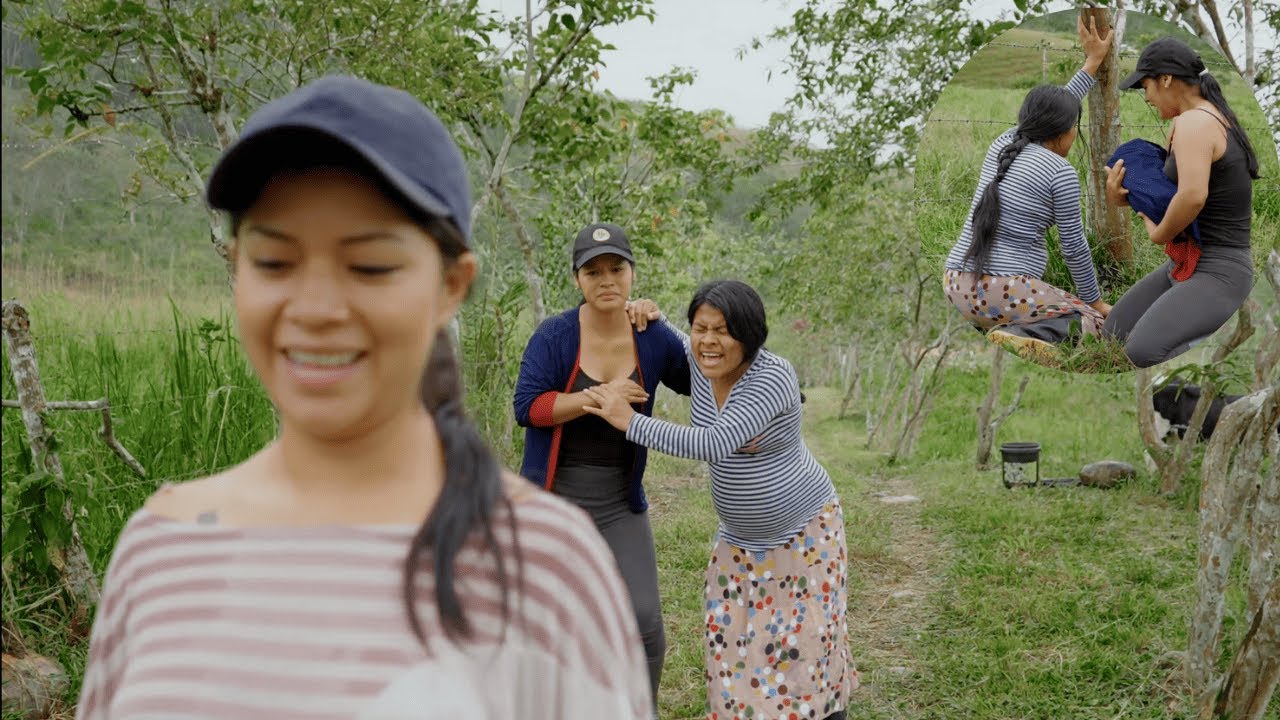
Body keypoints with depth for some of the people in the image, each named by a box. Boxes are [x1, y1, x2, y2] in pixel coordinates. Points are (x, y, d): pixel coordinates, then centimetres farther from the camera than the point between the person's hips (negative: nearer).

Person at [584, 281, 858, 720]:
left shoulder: (773, 377, -26)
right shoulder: (702, 363, -5)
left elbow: (715, 444, -36)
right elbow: (679, 346, 21)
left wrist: (630, 421, -35)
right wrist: (653, 318, -2)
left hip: (803, 531, -6)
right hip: (741, 538, 6)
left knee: (807, 643, 0)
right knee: (732, 638, 6)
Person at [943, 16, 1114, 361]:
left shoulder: (1003, 143, 13)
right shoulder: (1061, 172, -6)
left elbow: (1048, 115, 31)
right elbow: (1074, 247, 0)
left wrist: (1092, 61, 39)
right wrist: (1094, 300, 15)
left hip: (958, 286, 8)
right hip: (1003, 292, -8)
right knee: (1091, 324, 11)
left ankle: (989, 327, 5)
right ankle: (1021, 339, -17)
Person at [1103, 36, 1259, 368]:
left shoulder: (1192, 121, -20)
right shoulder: (1213, 118, 12)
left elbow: (1193, 196, -35)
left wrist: (1159, 235, -16)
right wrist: (1124, 197, -3)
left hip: (1217, 273, -10)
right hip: (1187, 265, 10)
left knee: (1143, 351, -29)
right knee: (1112, 334, 15)